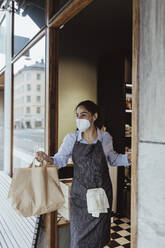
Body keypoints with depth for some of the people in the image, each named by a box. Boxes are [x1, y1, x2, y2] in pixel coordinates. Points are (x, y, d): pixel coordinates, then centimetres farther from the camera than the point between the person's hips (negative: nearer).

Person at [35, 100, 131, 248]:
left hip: (102, 192, 1)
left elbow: (113, 159, 10)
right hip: (80, 194, 0)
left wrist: (128, 157, -5)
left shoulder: (105, 138, -4)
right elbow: (60, 160, -5)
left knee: (99, 234, 16)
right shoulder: (71, 139, -6)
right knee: (80, 234, 9)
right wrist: (47, 158, -25)